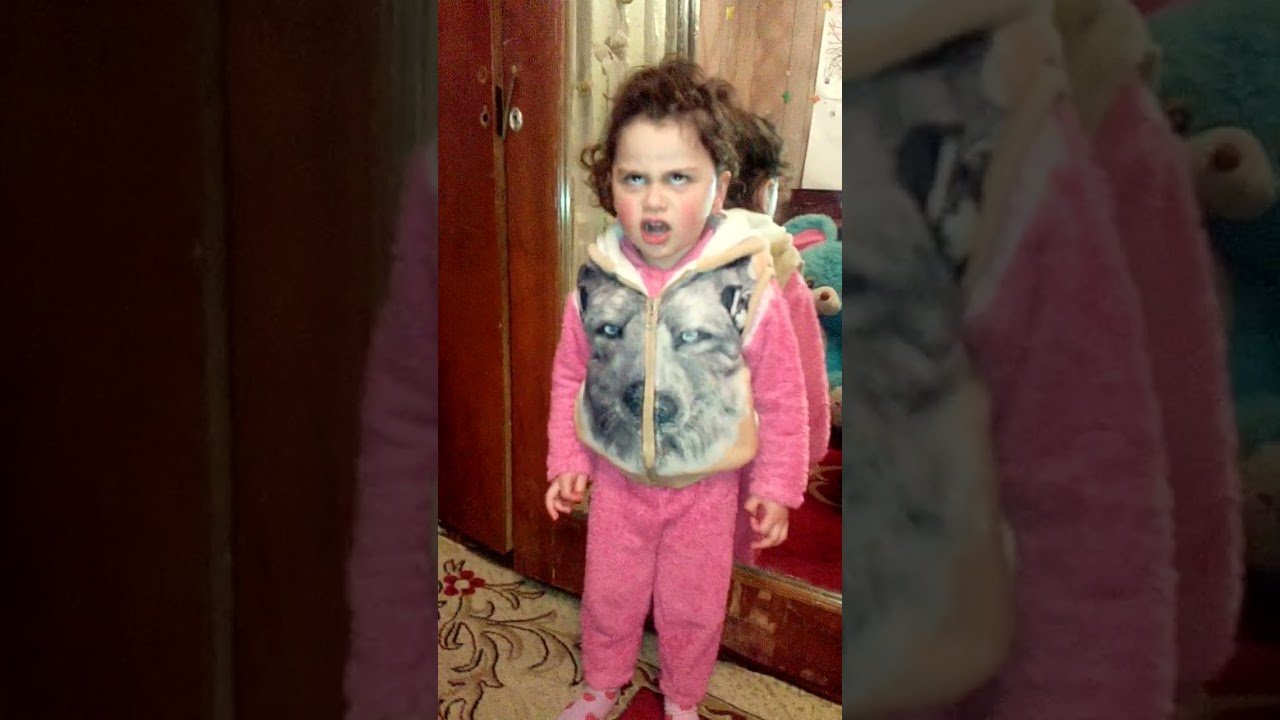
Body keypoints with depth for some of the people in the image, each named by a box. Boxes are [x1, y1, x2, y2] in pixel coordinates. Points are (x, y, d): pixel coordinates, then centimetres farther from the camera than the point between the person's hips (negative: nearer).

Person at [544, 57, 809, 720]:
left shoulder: (747, 284, -21)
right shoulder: (597, 282, -13)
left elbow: (781, 394, -10)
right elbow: (570, 376, 2)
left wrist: (775, 485, -5)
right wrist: (566, 461, 3)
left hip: (706, 487, -2)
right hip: (616, 479, 2)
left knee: (693, 608, 18)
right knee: (608, 597, 21)